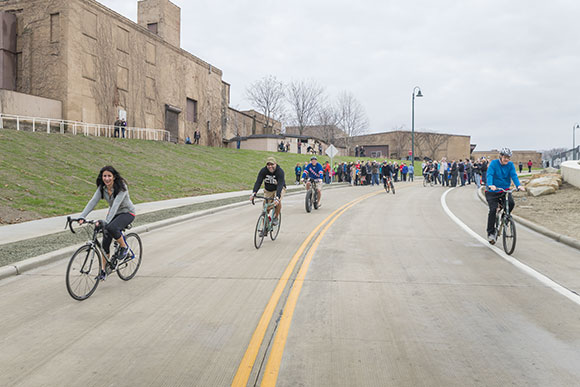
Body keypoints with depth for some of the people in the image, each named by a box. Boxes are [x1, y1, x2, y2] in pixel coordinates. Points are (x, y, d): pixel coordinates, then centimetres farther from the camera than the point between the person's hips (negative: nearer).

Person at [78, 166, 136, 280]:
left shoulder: (121, 187, -26)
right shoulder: (102, 188, -8)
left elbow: (116, 204, -37)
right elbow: (92, 202, -17)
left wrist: (106, 221, -48)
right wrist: (82, 217, -32)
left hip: (127, 213, -6)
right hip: (113, 213, 6)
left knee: (111, 228, -34)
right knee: (105, 242, -3)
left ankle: (124, 247, -8)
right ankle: (104, 270, 11)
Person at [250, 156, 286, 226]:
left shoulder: (280, 171, -29)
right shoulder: (263, 171, -20)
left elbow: (280, 185, -40)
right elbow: (258, 182, -29)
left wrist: (277, 197, -55)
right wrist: (253, 193, -46)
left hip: (279, 189, -3)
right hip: (268, 190, 3)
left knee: (278, 201, -32)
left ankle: (276, 217, -6)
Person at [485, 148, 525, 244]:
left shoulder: (510, 165, 0)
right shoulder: (494, 163, -9)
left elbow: (514, 175, -13)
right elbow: (489, 175, -23)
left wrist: (518, 185, -33)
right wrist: (490, 185, -42)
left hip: (505, 190, 3)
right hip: (493, 192, -3)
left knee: (511, 203, -24)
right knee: (493, 209, -15)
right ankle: (491, 233, -3)